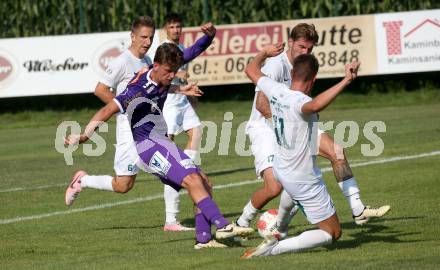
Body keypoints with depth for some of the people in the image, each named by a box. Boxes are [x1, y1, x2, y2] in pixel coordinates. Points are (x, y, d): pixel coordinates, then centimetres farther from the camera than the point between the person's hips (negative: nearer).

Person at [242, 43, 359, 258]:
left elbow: (251, 70, 12)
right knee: (333, 232, 2)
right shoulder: (299, 102, -30)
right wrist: (345, 81, -60)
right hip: (305, 181, -8)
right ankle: (274, 248, -13)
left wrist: (265, 52, 28)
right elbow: (315, 106, -56)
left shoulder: (276, 91, -8)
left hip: (279, 169, 8)